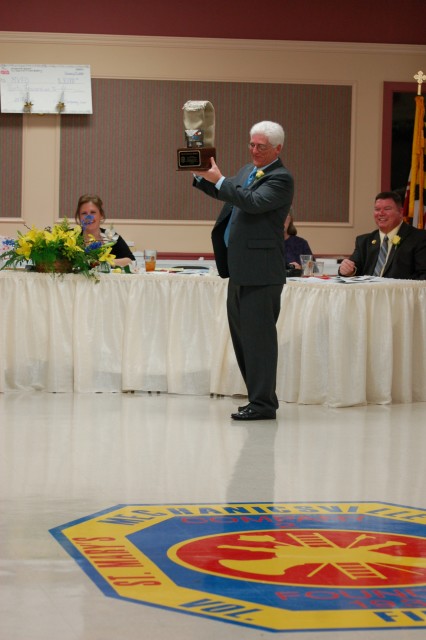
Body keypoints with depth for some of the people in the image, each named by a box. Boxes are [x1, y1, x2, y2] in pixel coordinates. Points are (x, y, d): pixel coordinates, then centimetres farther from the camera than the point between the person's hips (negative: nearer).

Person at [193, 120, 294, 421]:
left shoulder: (281, 178, -11)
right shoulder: (248, 170, 17)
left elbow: (253, 202, -23)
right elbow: (222, 193, 27)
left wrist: (219, 179, -22)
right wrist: (201, 175, 9)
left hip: (260, 271, -10)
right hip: (241, 269, 10)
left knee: (258, 335, -8)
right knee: (242, 334, 14)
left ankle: (263, 403, -3)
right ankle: (259, 398, 22)